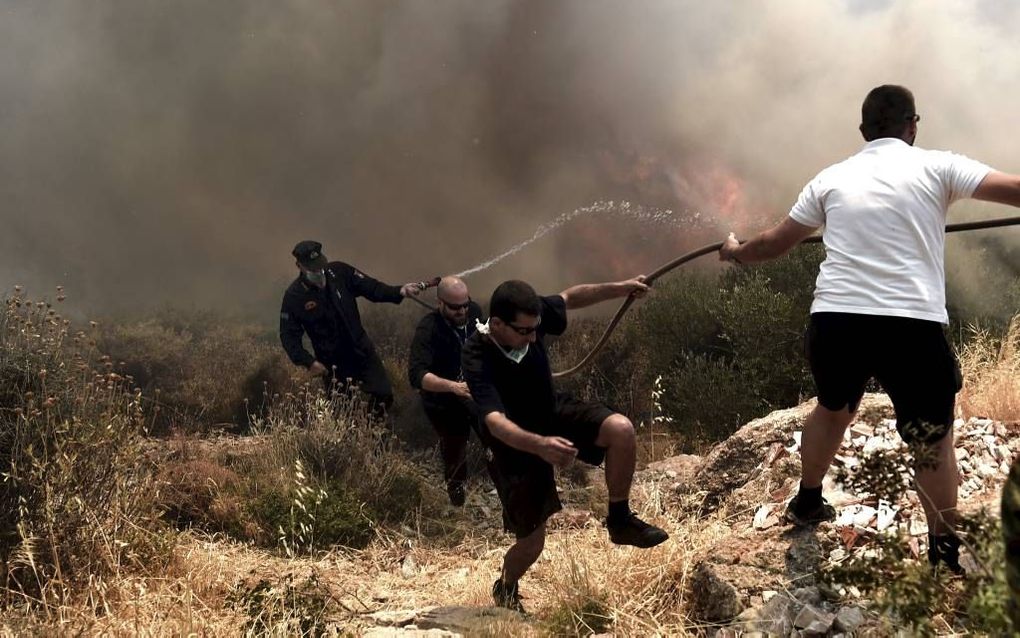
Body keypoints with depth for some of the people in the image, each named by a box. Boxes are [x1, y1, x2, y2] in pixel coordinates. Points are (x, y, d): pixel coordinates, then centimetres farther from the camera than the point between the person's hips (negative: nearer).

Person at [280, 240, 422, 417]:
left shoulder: (339, 272, -10)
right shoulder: (294, 296, -14)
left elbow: (372, 287, -6)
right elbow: (289, 335, -10)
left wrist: (399, 291, -24)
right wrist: (308, 362, -22)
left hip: (362, 351, 3)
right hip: (332, 363, -3)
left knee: (383, 396, 3)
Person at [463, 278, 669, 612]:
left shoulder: (531, 317, -23)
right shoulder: (477, 360, -37)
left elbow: (568, 297, 1)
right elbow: (495, 422, -50)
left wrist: (618, 288, -6)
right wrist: (540, 445, -66)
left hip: (554, 415, 5)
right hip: (517, 445, -5)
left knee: (620, 429, -24)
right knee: (532, 541, 4)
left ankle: (619, 521, -2)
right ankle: (505, 591, 40)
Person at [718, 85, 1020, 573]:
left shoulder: (832, 179, 14)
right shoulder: (936, 167, 4)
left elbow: (776, 242, 24)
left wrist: (736, 252, 45)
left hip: (835, 319, 4)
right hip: (912, 323, -4)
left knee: (832, 409, 31)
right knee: (934, 438, 10)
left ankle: (807, 504, 47)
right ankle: (945, 556, 8)